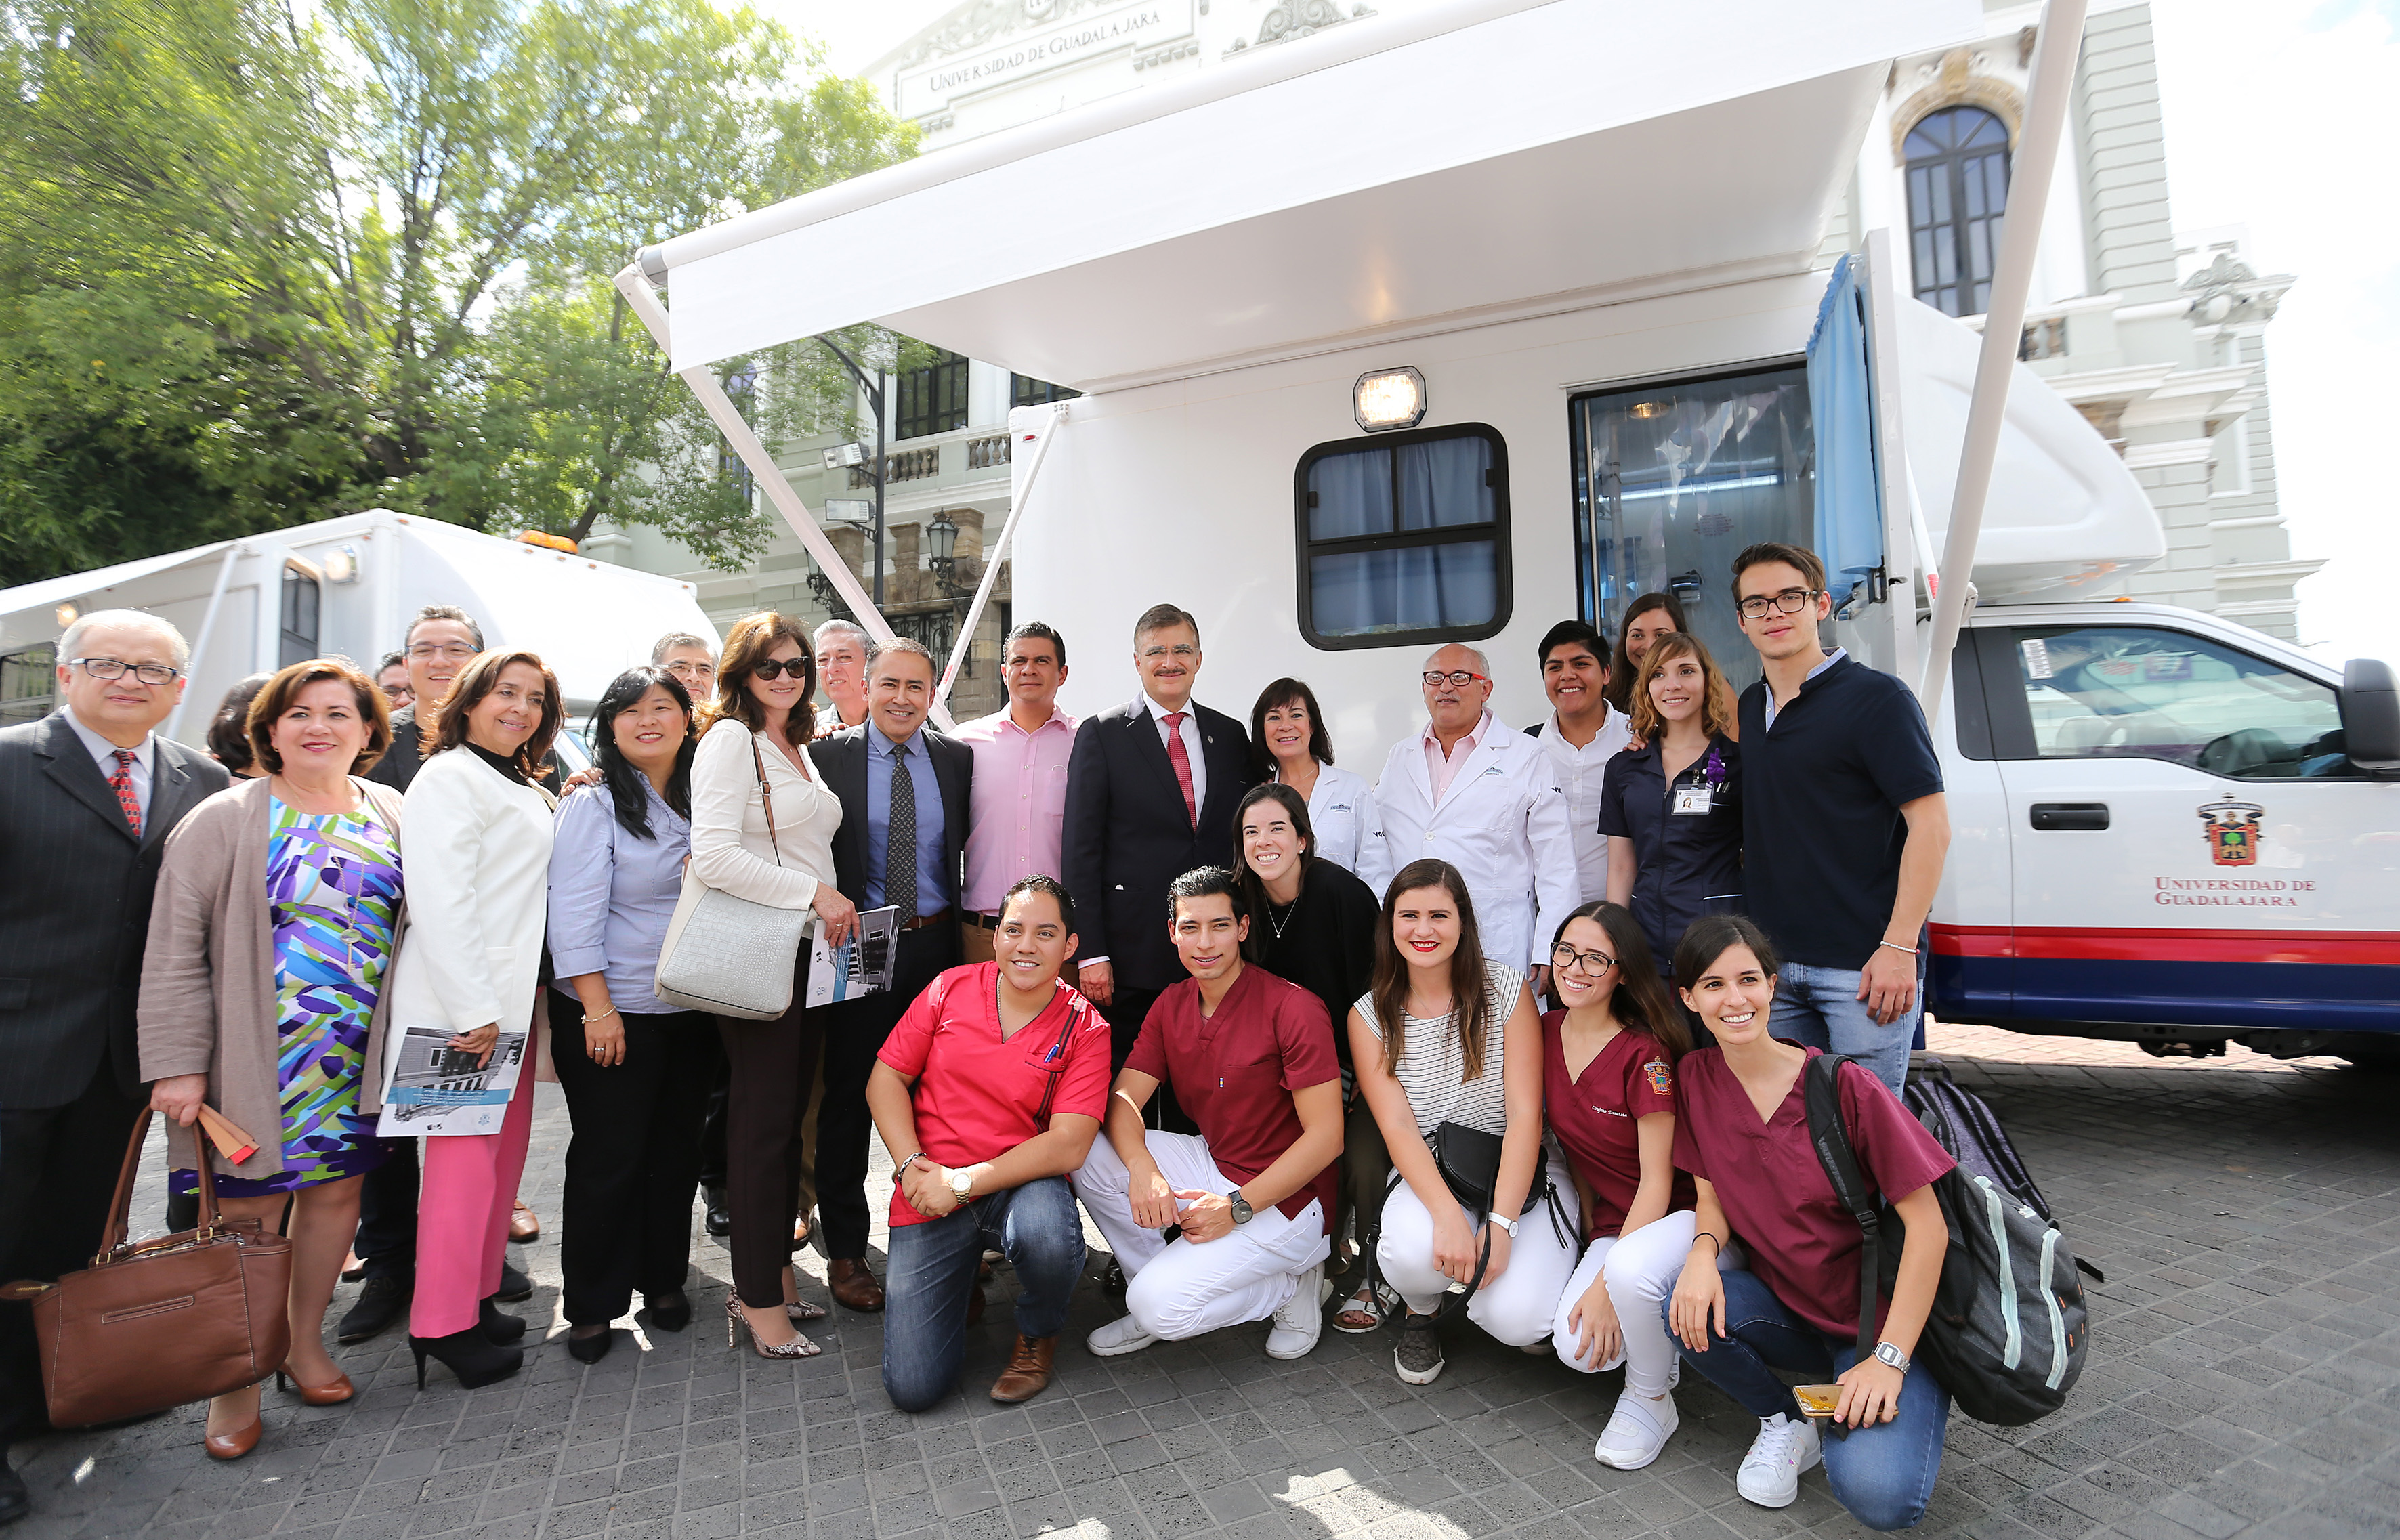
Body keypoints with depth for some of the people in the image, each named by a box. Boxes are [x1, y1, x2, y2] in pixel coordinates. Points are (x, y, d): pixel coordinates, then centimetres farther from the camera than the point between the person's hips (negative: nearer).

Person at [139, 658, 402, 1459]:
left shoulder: (394, 817, 7)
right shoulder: (225, 821, -4)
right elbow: (175, 949, -6)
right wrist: (177, 1062, -11)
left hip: (358, 1055, 3)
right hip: (254, 1055, -3)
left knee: (336, 1190, 10)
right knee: (248, 1208, 2)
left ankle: (305, 1341, 30)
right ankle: (237, 1378, 20)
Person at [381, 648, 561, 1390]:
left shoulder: (528, 791, 19)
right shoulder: (448, 779, -9)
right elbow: (442, 902, -18)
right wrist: (474, 1009, -21)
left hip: (510, 1000, 9)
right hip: (462, 1003, -9)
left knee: (505, 1150, 13)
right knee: (465, 1157, -3)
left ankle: (477, 1298, 25)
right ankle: (441, 1325, 10)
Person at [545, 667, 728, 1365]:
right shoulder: (593, 805, -7)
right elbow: (574, 913, -13)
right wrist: (598, 1006, -17)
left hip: (693, 1012, 5)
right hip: (614, 1014, -4)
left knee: (678, 1149, 13)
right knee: (609, 1158, 5)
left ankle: (663, 1281, 30)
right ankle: (592, 1306, 21)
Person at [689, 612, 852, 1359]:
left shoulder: (799, 747, 18)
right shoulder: (728, 739, -8)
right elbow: (714, 856, -20)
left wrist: (829, 905, 10)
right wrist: (816, 892, -17)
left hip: (810, 953, 8)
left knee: (789, 1115, 13)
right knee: (763, 1120, -1)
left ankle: (769, 1274, 25)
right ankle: (760, 1302, 11)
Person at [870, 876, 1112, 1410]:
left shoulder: (1085, 1028, -7)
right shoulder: (950, 989, -1)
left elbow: (1068, 1144, -15)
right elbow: (886, 1079, 3)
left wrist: (963, 1183, -19)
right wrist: (912, 1167, -12)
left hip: (1020, 1186, -1)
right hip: (929, 1201, 1)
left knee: (1048, 1233, -38)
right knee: (913, 1387, -10)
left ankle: (1037, 1336, -1)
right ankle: (960, 1284, 24)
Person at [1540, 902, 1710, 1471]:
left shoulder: (1645, 1053, -19)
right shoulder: (1546, 1034, -1)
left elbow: (1657, 1180, -18)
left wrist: (1608, 1283, -22)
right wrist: (1591, 1242, 6)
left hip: (1681, 1216, -4)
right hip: (1612, 1226, 5)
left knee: (1629, 1269, -37)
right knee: (1577, 1348, -21)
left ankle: (1650, 1399, -6)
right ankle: (1657, 1346, 15)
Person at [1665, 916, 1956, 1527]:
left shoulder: (1845, 1086, -18)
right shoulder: (1696, 1077, -5)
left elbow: (1927, 1226, -16)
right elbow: (1712, 1193, 3)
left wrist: (1889, 1359, -20)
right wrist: (1703, 1250, -20)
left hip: (1877, 1317, -4)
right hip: (1785, 1309, 4)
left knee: (1877, 1493, -27)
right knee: (1687, 1306, -28)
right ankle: (1785, 1422, 3)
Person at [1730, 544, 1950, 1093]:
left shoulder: (1876, 698, -7)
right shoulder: (1746, 708, 12)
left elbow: (1931, 825, -12)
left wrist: (1899, 946, -17)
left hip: (1862, 966, -6)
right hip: (1772, 962, 6)